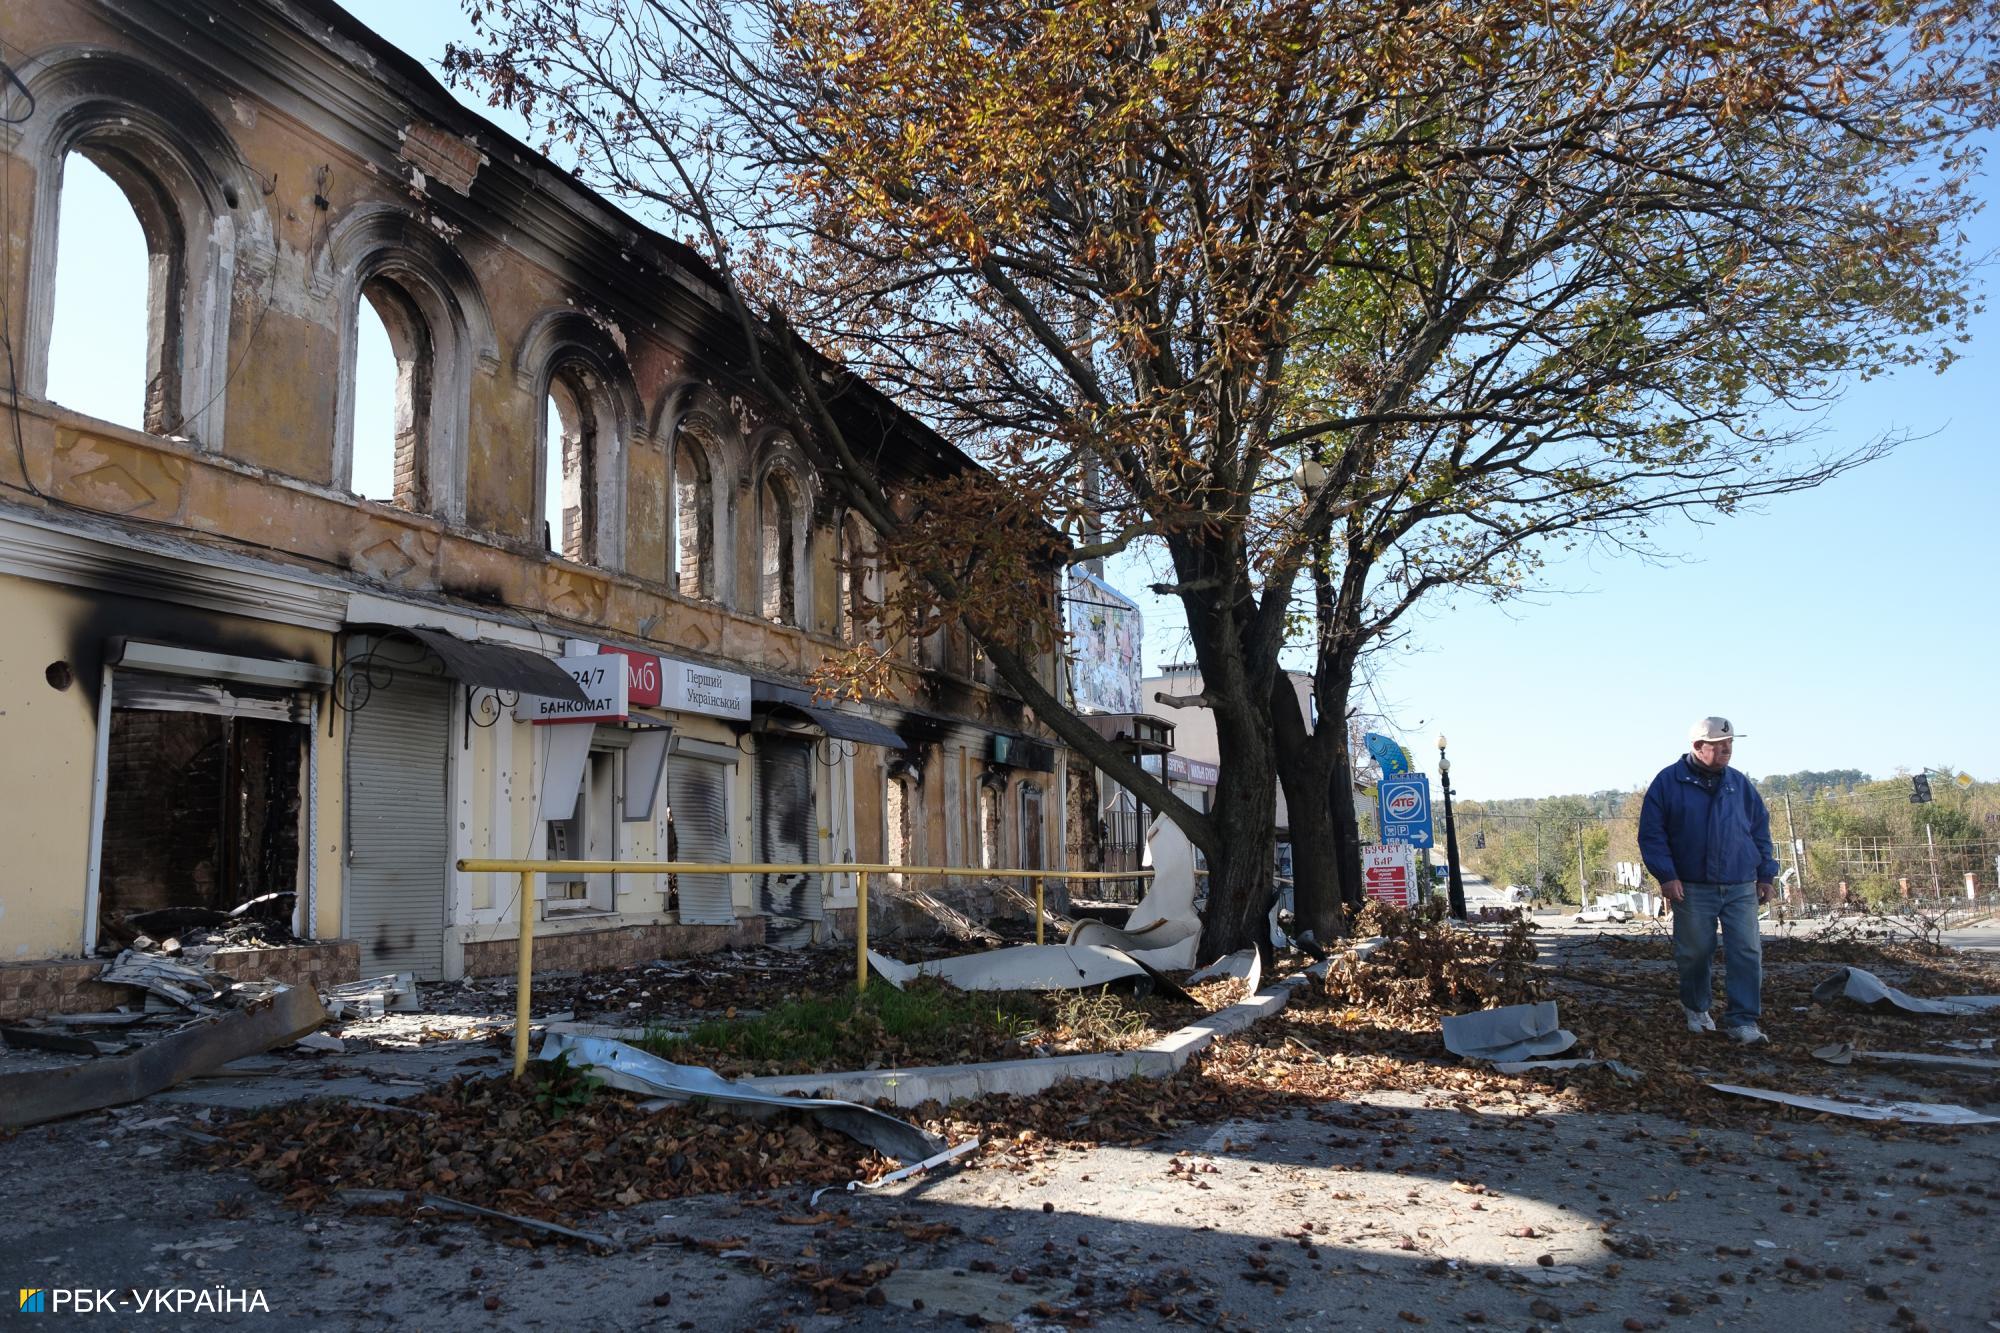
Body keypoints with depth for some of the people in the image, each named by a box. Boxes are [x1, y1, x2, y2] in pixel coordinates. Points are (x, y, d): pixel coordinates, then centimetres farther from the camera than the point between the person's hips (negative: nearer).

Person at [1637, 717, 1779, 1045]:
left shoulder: (1739, 784, 8)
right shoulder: (1669, 782, -4)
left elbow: (1760, 829, 16)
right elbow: (1651, 833, -4)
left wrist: (1765, 874, 12)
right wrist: (1666, 875, -11)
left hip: (1741, 888, 3)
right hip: (1693, 889, -3)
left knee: (1747, 953, -5)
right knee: (1695, 953, 7)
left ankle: (1743, 1020, 2)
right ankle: (1696, 1009, 29)